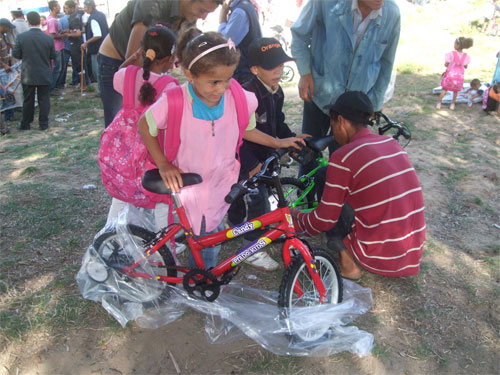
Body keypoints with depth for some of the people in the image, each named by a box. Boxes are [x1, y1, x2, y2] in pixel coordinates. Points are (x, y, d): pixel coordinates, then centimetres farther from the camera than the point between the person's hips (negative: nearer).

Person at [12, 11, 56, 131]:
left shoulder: (21, 37, -10)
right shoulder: (49, 38, -11)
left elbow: (15, 54, -3)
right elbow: (53, 56, -2)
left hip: (27, 75, 1)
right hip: (44, 75, -1)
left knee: (28, 100, 13)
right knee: (44, 100, 9)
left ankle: (25, 124, 22)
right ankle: (43, 123, 14)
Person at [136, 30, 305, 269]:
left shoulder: (240, 100, -15)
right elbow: (145, 125, -6)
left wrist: (278, 143, 4)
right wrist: (163, 164, -12)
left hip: (220, 185, 2)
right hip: (183, 183, -1)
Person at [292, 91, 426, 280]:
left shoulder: (343, 157, -14)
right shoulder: (392, 143, 7)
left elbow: (324, 220, -10)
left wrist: (298, 219, 12)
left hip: (379, 255, -7)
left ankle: (347, 262, 5)